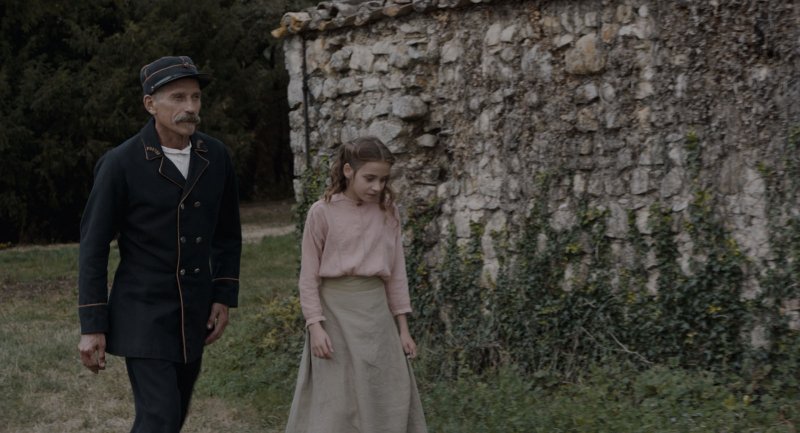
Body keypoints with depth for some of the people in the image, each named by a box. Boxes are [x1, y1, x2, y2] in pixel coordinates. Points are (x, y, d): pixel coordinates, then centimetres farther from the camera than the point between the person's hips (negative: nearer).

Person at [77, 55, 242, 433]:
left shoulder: (216, 157, 0)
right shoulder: (121, 164, -14)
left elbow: (227, 233, 12)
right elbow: (93, 246, -9)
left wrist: (224, 298, 5)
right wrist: (91, 326, -10)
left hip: (194, 317, 5)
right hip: (144, 315, -5)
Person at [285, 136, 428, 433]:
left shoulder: (388, 213, 4)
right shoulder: (322, 212, -7)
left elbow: (396, 272, 8)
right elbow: (309, 276, -4)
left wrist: (403, 328, 6)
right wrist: (315, 326, -12)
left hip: (376, 312, 3)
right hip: (335, 312, -3)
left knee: (387, 400, 6)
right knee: (334, 404, 1)